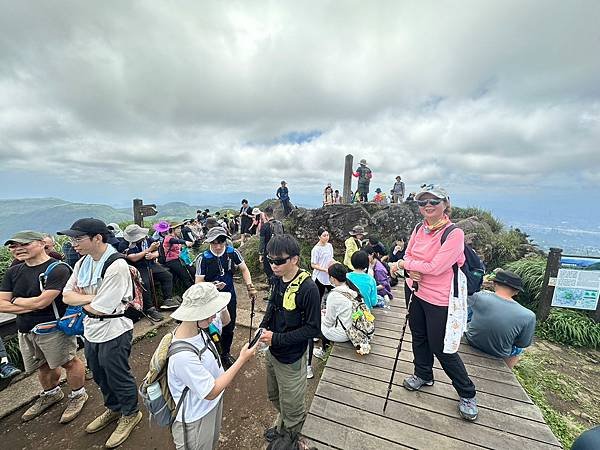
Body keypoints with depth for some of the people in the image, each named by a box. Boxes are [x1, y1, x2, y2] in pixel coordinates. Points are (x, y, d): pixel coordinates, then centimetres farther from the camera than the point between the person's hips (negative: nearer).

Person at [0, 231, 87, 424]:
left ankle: (78, 395, 28)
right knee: (43, 365, 23)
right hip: (25, 331, 7)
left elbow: (41, 302, -22)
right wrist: (30, 305, -13)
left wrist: (16, 301, -5)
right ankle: (51, 393, 48)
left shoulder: (57, 269, -20)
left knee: (68, 362, 6)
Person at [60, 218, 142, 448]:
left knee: (118, 377, 12)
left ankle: (130, 414, 38)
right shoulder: (83, 262, 1)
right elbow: (67, 296, 1)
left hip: (113, 332, -8)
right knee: (100, 375, 26)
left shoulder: (117, 266, -27)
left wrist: (82, 301, -5)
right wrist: (92, 298, -18)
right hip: (91, 329, 8)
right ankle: (113, 409, 51)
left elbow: (100, 308, -24)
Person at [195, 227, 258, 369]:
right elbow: (198, 283, -13)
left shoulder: (233, 252, -11)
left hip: (230, 297, 3)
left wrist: (250, 287, -8)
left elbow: (244, 270, 2)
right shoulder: (203, 258, -18)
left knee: (229, 328, 19)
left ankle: (226, 354, 45)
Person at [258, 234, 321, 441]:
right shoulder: (279, 279, -7)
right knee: (274, 396, 29)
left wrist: (277, 338, -23)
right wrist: (263, 326, -5)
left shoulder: (308, 288, -28)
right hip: (272, 352, 7)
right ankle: (281, 424, 58)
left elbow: (313, 328, -22)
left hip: (291, 359, -7)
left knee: (292, 407, 17)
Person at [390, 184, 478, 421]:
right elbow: (408, 255, 4)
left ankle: (467, 394, 33)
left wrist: (405, 263, -16)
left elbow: (436, 268, -26)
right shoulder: (420, 228, 0)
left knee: (441, 348, 7)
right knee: (419, 337, 22)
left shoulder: (454, 233, -21)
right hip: (417, 293, 7)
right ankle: (423, 375, 47)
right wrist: (412, 270, -17)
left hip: (439, 300, -6)